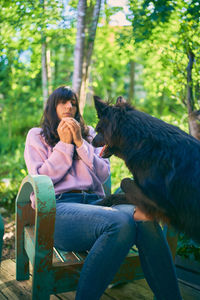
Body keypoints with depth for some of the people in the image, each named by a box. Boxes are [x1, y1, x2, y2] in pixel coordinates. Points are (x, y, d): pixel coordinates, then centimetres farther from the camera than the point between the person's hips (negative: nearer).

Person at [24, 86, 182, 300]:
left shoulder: (88, 134, 26)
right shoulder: (36, 136, 18)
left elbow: (104, 174, 13)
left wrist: (80, 143, 3)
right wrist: (64, 144, 0)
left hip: (94, 202, 4)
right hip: (57, 207, -3)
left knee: (146, 220, -32)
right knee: (120, 223, -37)